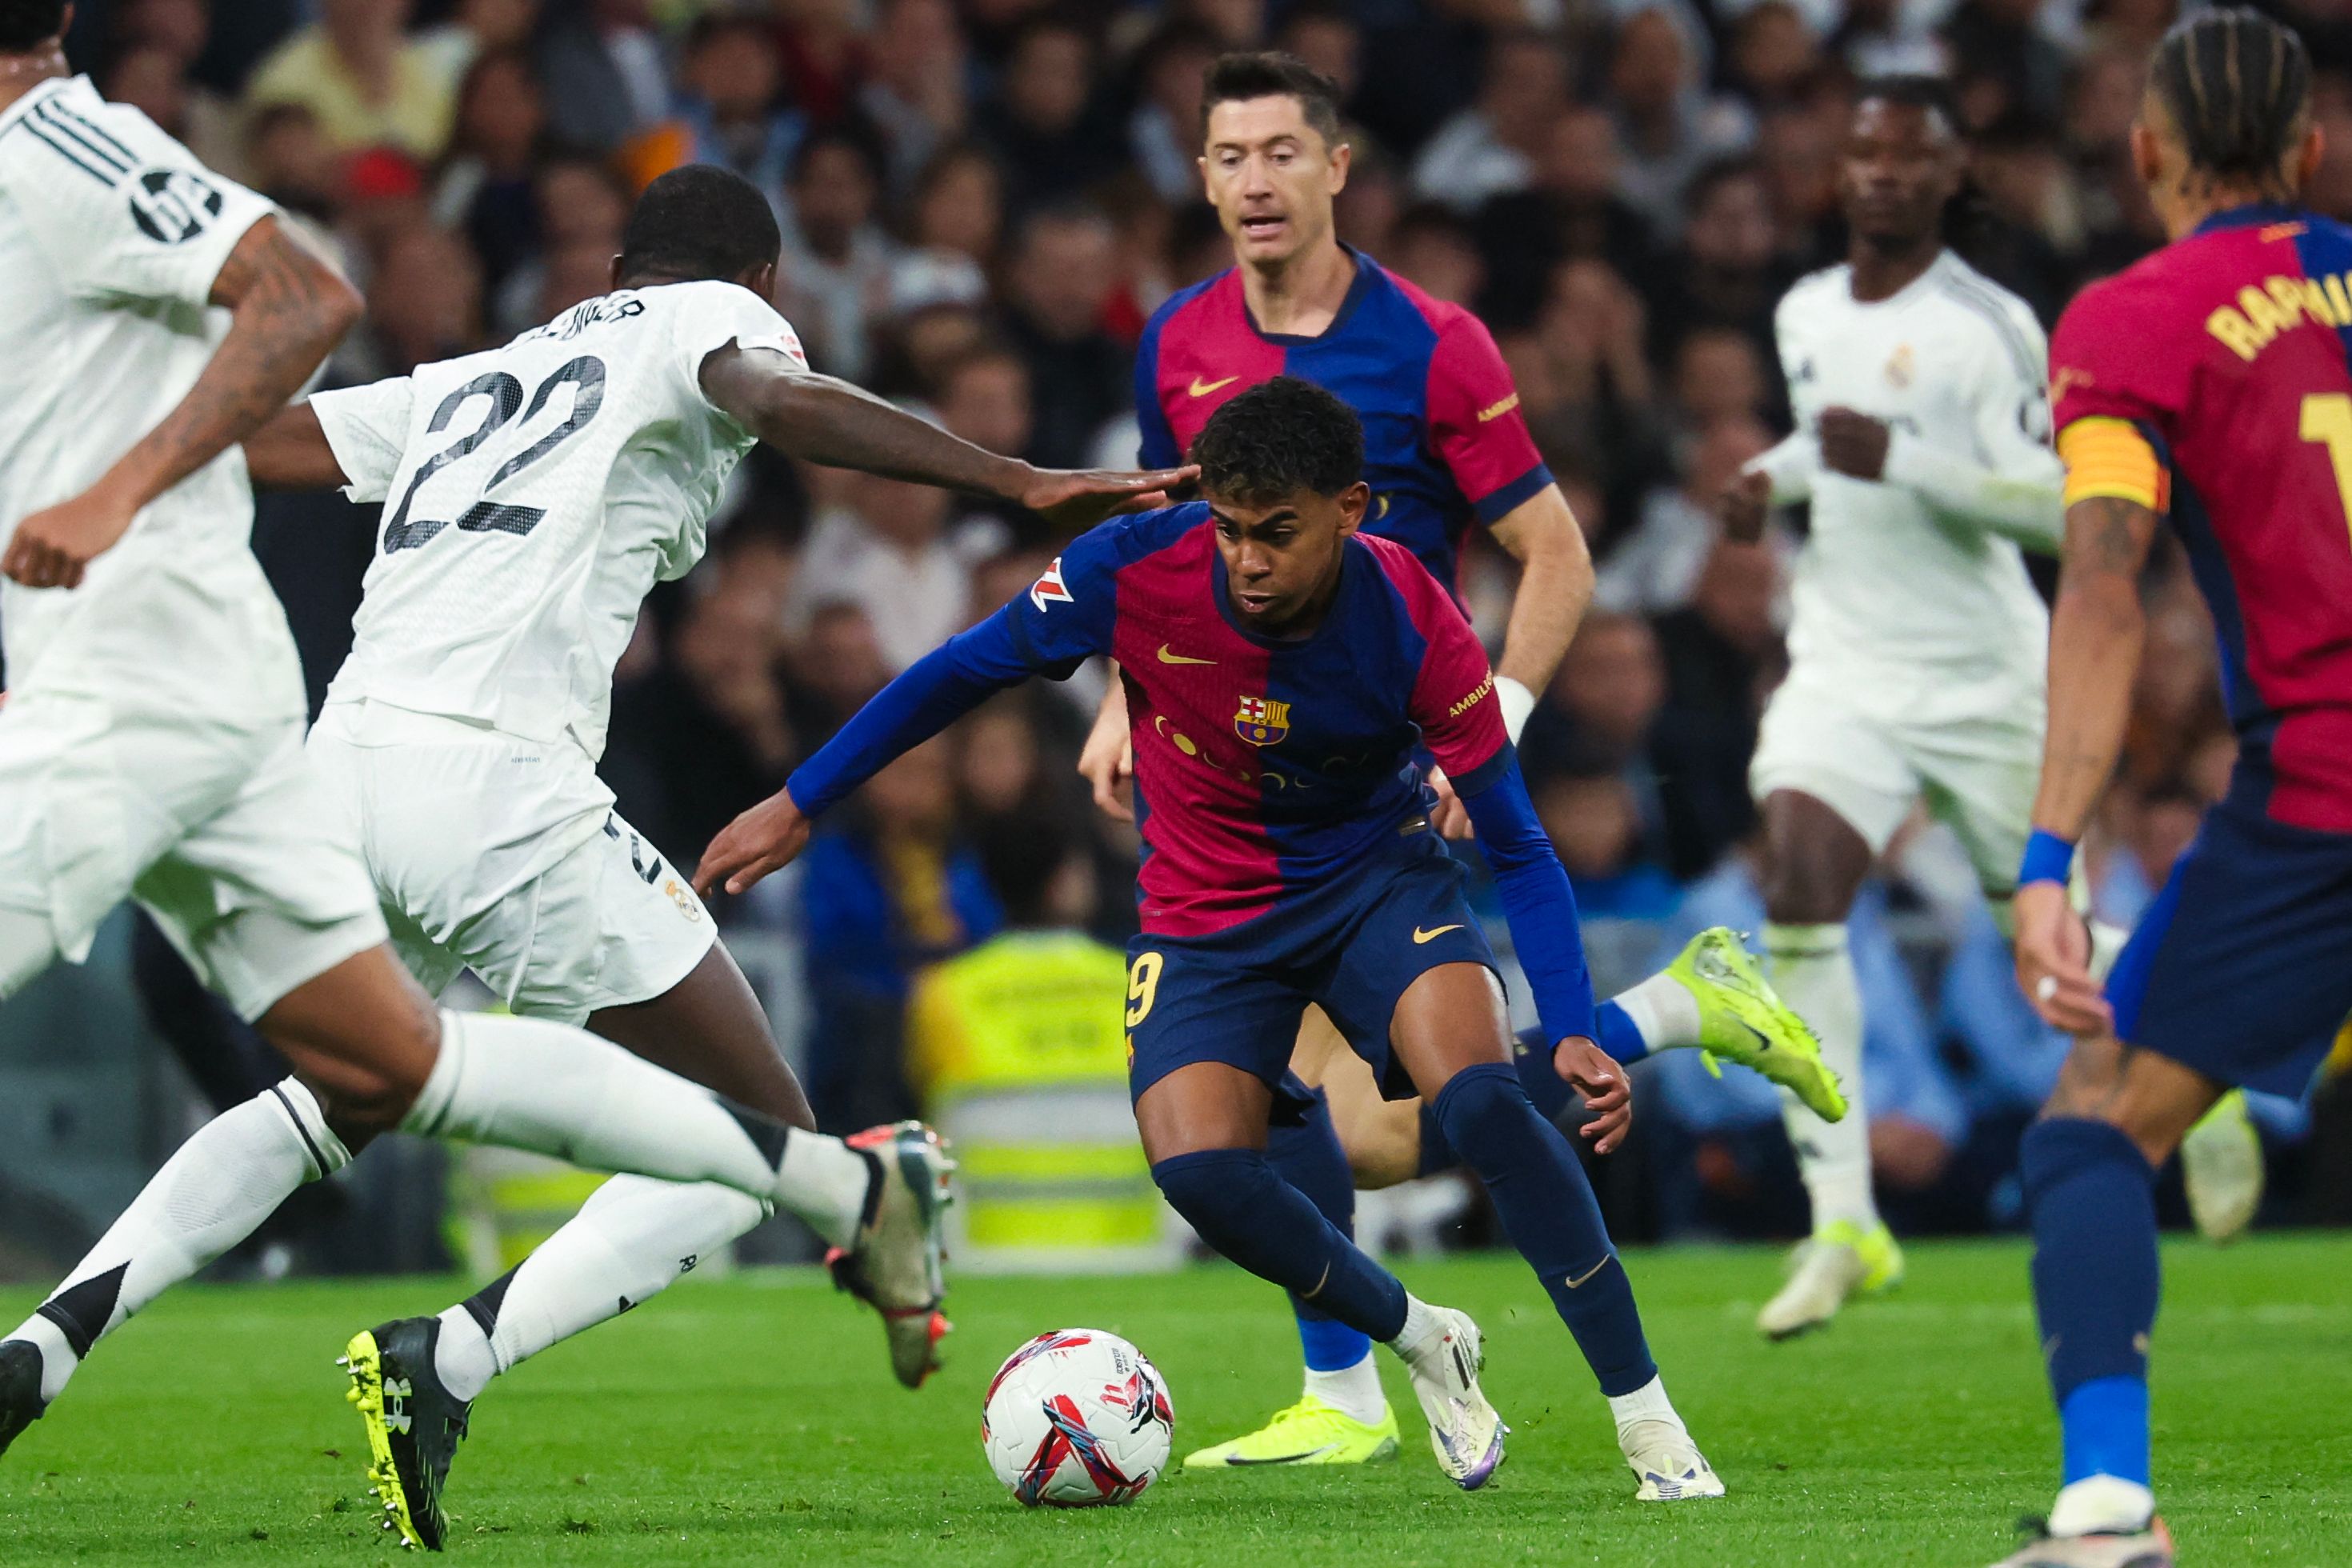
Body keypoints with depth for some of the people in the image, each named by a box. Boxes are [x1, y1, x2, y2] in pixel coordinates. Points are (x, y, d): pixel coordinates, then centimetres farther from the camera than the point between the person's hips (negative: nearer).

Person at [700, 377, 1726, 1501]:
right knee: (1202, 1173, -23)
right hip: (1207, 913, 2)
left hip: (1378, 873, -1)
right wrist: (799, 804, 0)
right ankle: (1423, 1345, 6)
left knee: (1482, 1099, -28)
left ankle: (1649, 1426, -19)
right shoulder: (1134, 570, -23)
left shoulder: (1414, 624, -24)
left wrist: (1574, 1031, -27)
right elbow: (966, 670, -5)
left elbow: (1517, 849, -16)